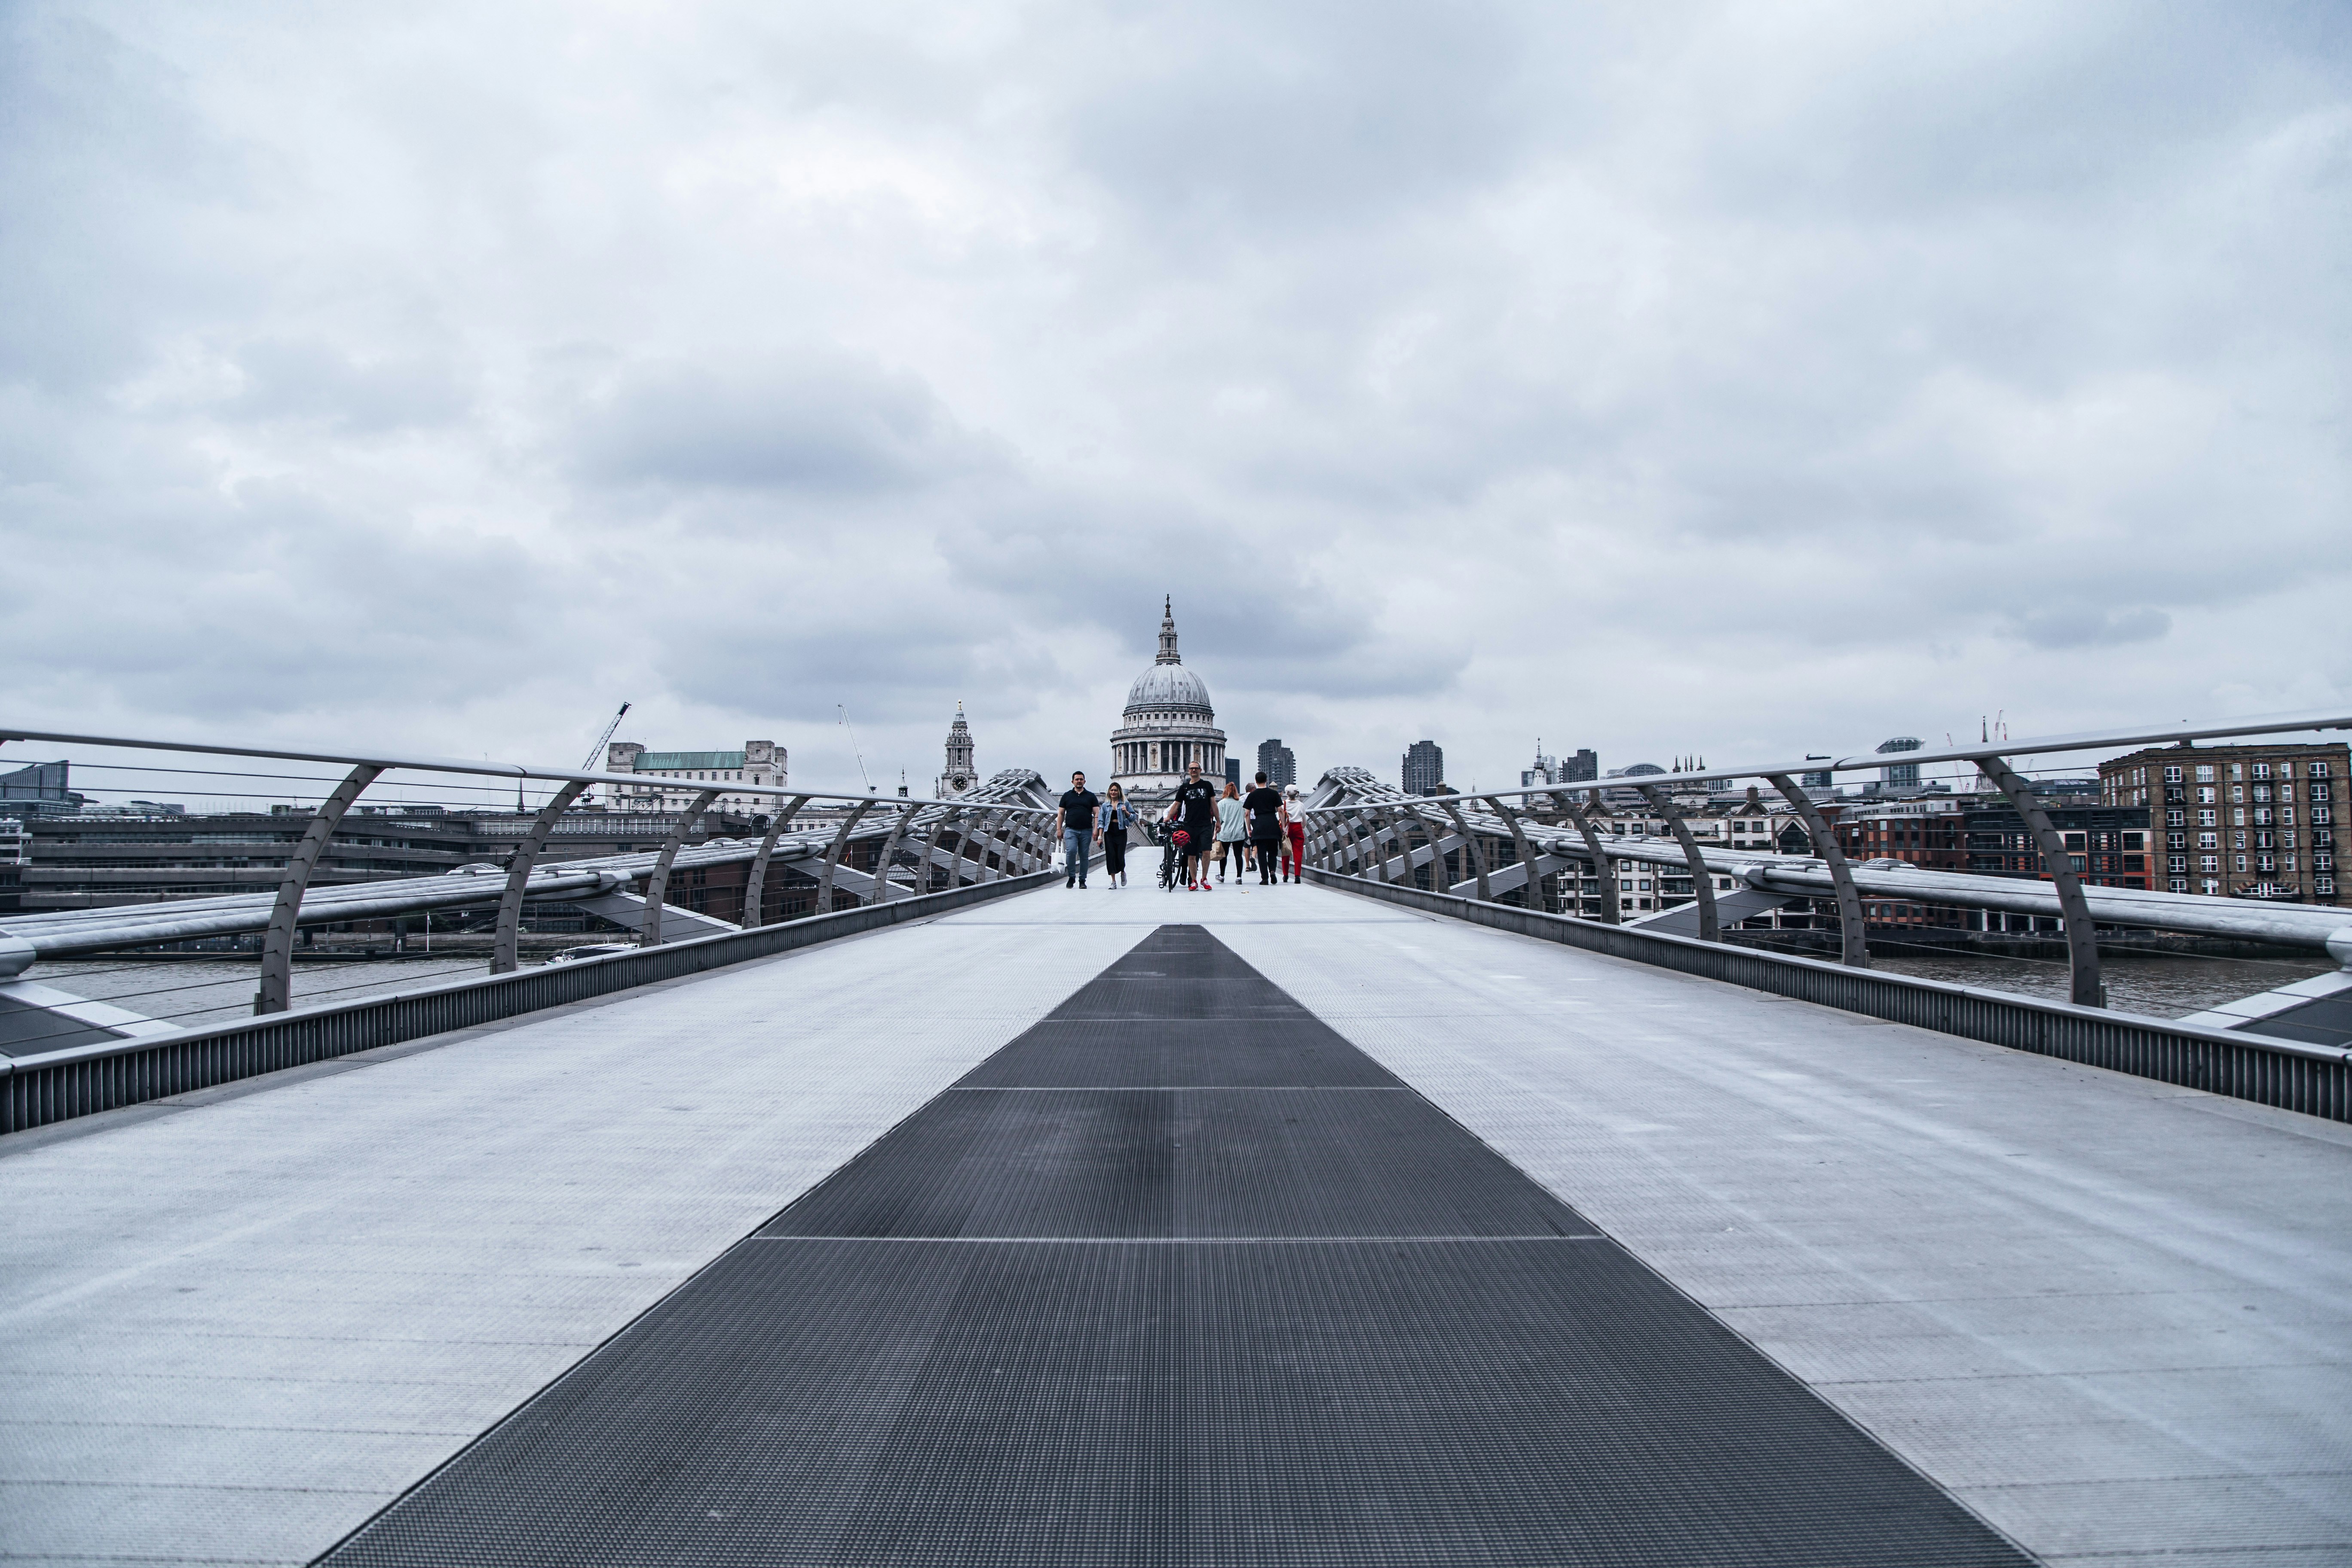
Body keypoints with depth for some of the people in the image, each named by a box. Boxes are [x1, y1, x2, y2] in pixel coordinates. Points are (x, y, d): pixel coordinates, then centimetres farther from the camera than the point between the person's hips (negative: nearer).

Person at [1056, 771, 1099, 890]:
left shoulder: (1091, 796, 10)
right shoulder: (1067, 795, 12)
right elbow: (1061, 814, 12)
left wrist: (1096, 830, -6)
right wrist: (1059, 829, 3)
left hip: (1086, 831, 1)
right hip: (1071, 830, -1)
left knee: (1084, 856, 3)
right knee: (1071, 851, -19)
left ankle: (1082, 880, 12)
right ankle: (1072, 877, -5)